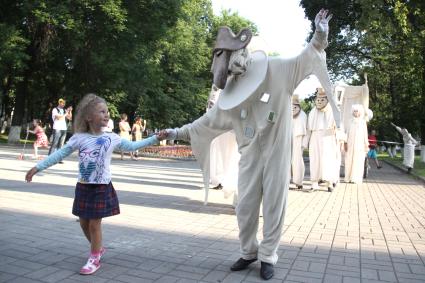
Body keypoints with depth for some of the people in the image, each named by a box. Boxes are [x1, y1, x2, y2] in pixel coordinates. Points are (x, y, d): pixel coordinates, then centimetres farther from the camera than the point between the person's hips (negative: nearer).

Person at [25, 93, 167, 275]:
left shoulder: (112, 138, -2)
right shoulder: (79, 138, -3)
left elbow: (132, 146, 6)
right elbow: (59, 154, 1)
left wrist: (155, 139, 3)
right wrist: (38, 167, -2)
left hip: (102, 188, -2)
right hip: (83, 187, 3)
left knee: (95, 224, 2)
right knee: (84, 223, 14)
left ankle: (94, 259, 20)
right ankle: (98, 249, 38)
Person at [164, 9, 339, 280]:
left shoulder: (277, 70, -5)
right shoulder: (230, 91, 4)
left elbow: (304, 60, -6)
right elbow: (208, 121, 11)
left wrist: (319, 37, -25)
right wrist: (180, 132, 12)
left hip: (277, 152, -3)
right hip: (251, 154, 4)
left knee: (273, 206, 5)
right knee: (245, 207, 8)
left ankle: (268, 257, 22)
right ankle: (249, 252, 29)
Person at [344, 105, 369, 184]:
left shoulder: (363, 122, 3)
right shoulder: (351, 122, 10)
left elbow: (365, 134, 2)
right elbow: (348, 133, 11)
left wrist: (366, 145, -4)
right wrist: (346, 143, 5)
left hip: (359, 144, -3)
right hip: (351, 144, 3)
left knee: (358, 161, -3)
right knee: (350, 160, 0)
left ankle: (357, 178, -1)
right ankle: (349, 177, 5)